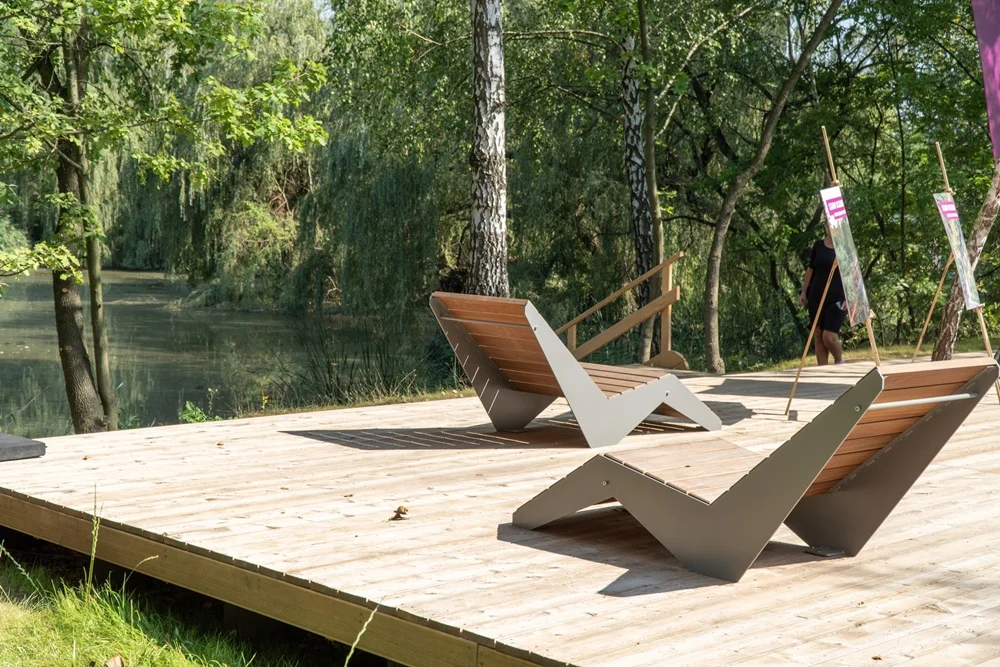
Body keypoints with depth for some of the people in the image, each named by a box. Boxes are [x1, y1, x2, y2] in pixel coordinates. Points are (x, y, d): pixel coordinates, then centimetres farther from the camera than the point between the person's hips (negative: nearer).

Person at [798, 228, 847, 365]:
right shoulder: (818, 246, 6)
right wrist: (803, 291, 9)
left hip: (837, 299, -3)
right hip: (816, 297, 3)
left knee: (829, 337, -12)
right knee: (818, 336, 3)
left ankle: (839, 361, 17)